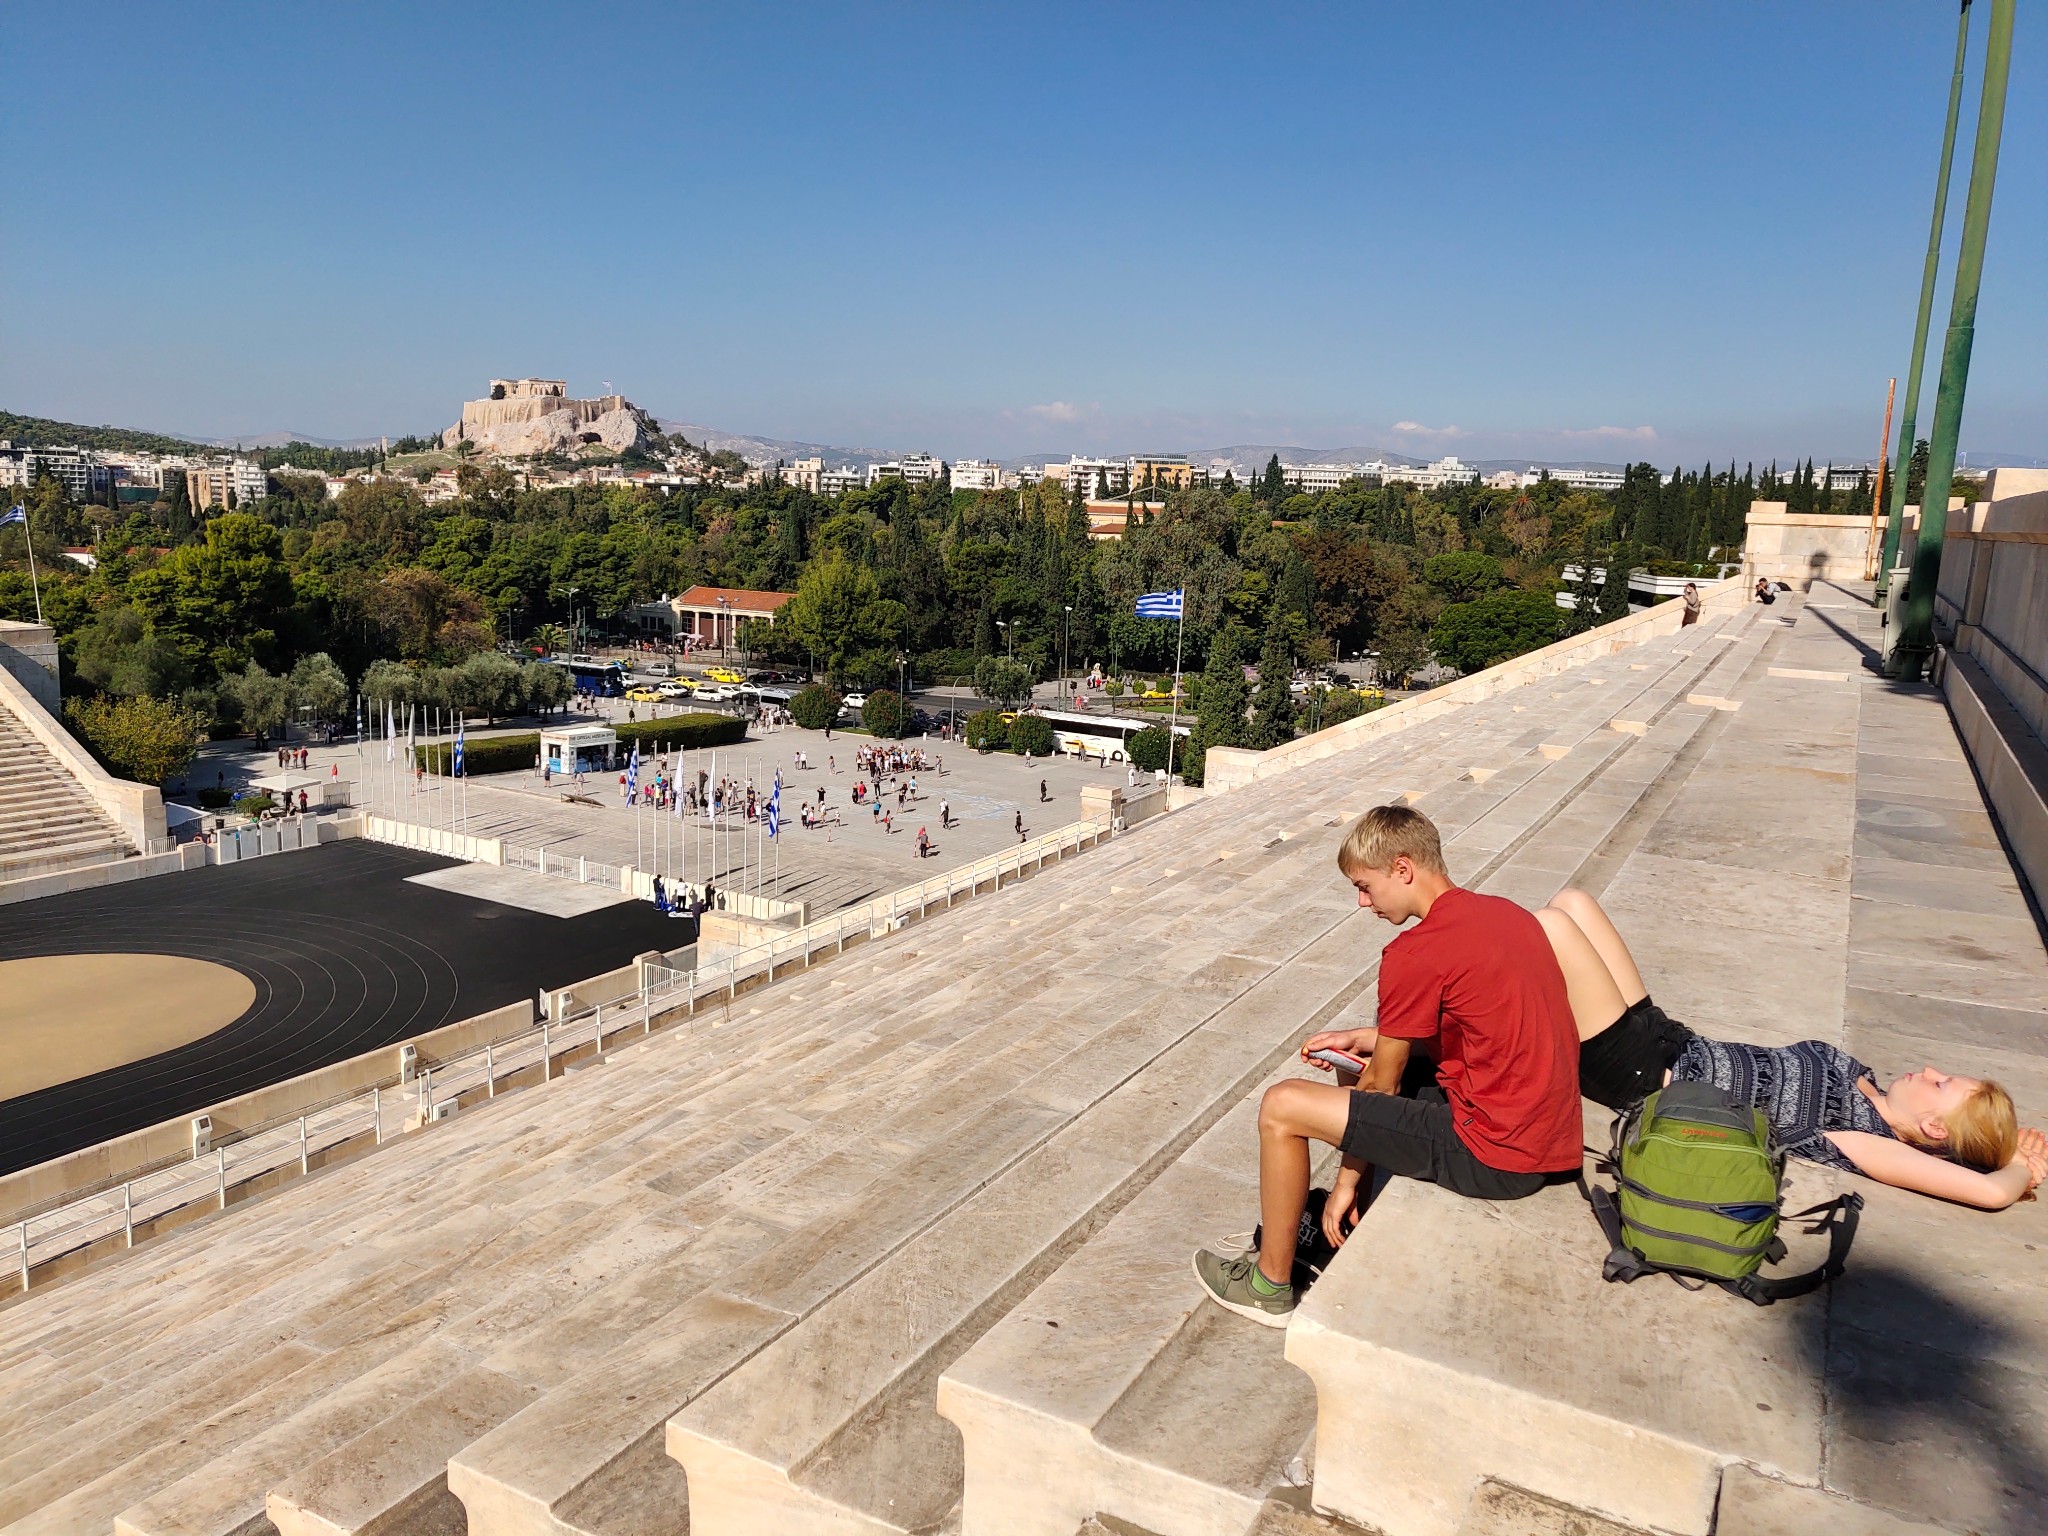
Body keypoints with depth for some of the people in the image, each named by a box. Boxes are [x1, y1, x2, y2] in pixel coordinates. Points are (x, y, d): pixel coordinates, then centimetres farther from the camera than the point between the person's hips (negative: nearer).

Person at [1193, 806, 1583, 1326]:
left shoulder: (1416, 953, -18)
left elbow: (1381, 1087, -8)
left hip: (1492, 1157, -9)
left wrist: (1346, 1180, 4)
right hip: (1551, 1139, 9)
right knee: (1360, 1071, 25)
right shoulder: (1507, 913, 8)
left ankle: (1270, 1285, 12)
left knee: (1281, 1106, -4)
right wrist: (1364, 1039, 15)